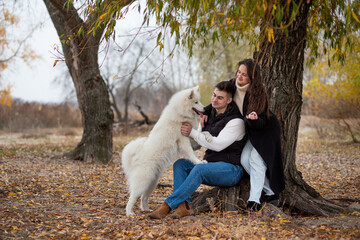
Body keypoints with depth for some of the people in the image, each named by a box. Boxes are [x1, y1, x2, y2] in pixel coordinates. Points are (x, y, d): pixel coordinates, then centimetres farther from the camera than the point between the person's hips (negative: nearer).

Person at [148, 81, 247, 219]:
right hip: (210, 167, 8)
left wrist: (192, 132, -20)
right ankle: (184, 206, -29)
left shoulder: (236, 122, -11)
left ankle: (168, 205, -32)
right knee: (180, 164, -11)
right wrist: (185, 135, -8)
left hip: (231, 169, -8)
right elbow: (196, 144, 14)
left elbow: (218, 145, -22)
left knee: (199, 169, -33)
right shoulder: (210, 116, 13)